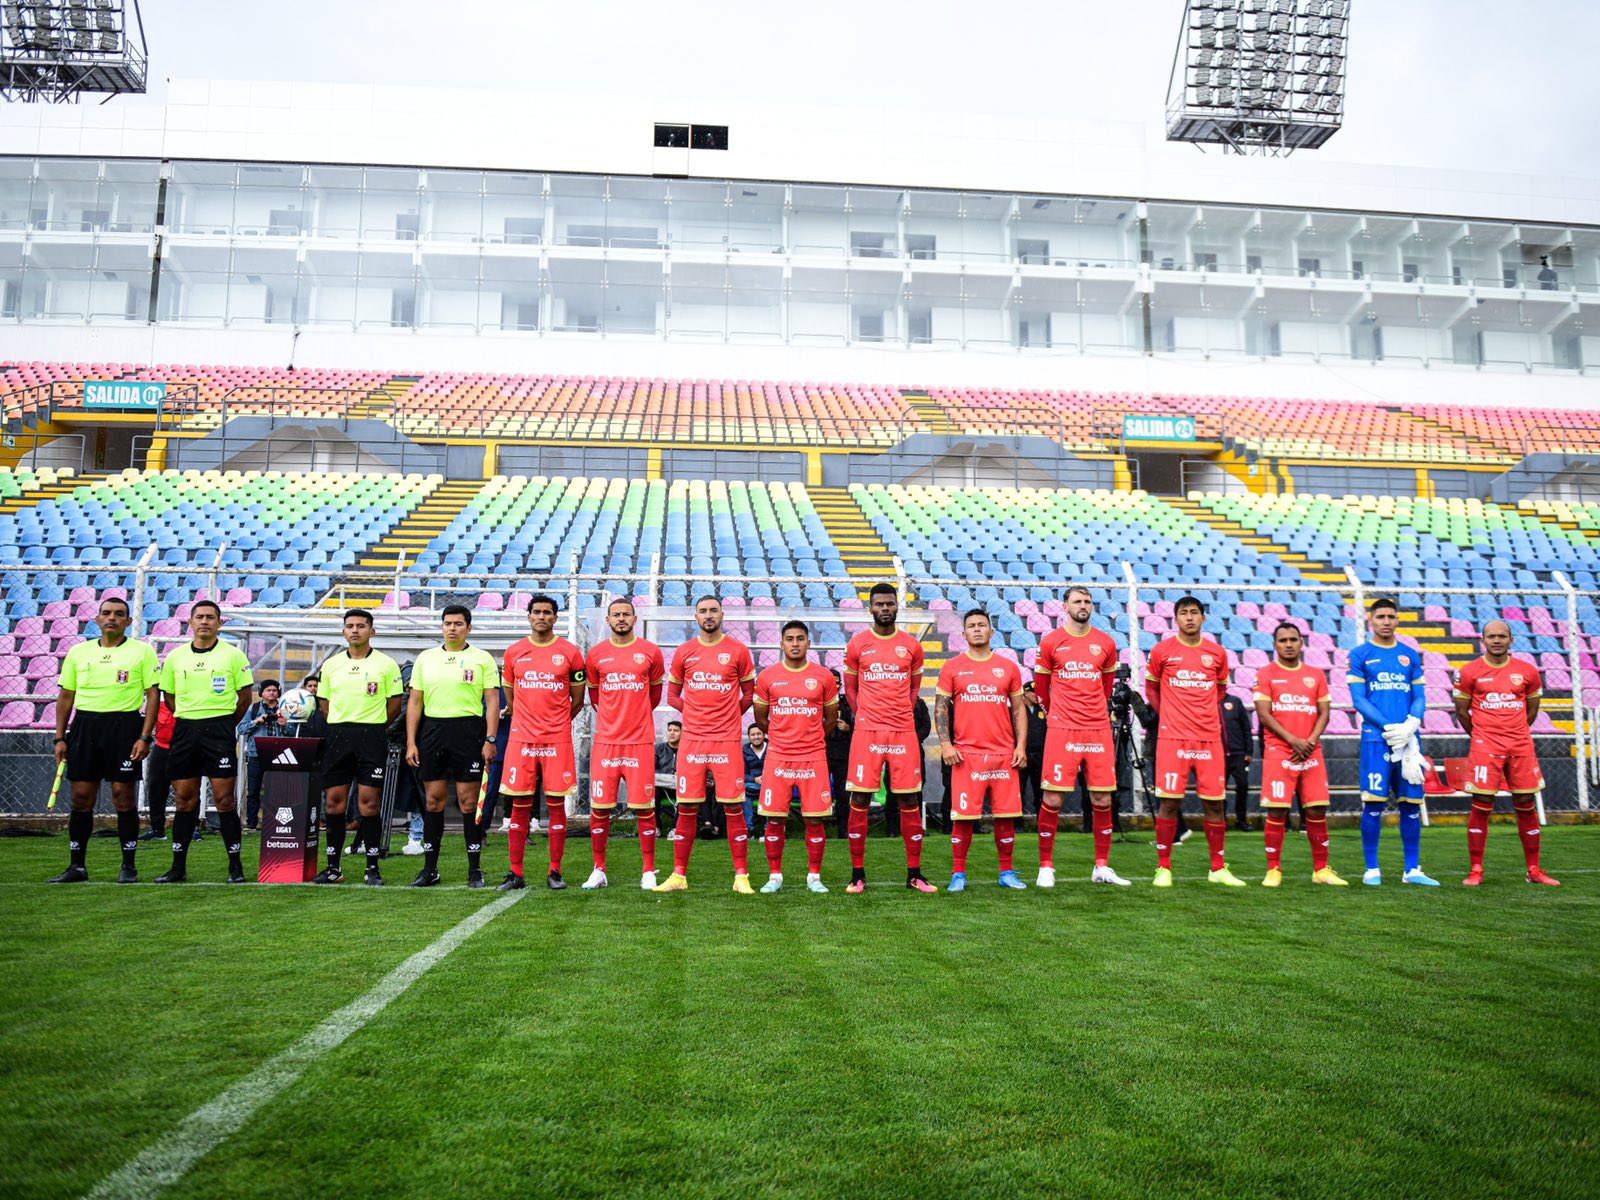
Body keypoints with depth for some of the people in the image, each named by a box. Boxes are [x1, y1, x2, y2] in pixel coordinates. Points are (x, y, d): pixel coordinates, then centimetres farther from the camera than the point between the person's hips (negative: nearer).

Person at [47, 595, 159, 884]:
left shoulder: (142, 651, 1)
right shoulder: (78, 652, 11)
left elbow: (152, 695, -2)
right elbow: (65, 696, 15)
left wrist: (145, 736, -10)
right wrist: (60, 738, 9)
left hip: (124, 724, -3)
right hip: (84, 723, 4)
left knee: (124, 795, -3)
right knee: (81, 797, 4)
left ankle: (128, 866, 6)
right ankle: (77, 866, 14)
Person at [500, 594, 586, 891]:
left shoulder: (570, 653, 2)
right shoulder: (513, 652, 7)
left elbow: (577, 701, 9)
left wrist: (554, 722, 10)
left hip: (558, 741, -1)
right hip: (521, 740, 2)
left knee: (556, 805, 2)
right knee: (519, 807, 3)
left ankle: (555, 872, 10)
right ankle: (515, 874, 9)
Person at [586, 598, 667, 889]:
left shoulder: (650, 652, 3)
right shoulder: (596, 654, 6)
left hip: (640, 741, -1)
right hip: (605, 741, 1)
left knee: (643, 808, 0)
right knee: (599, 807, 2)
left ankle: (649, 871, 10)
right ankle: (599, 869, 16)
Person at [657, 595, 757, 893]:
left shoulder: (738, 650, 3)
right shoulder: (683, 653, 8)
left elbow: (749, 694, 10)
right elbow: (672, 695, 16)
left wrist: (728, 715, 4)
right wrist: (696, 713, 6)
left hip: (727, 740, -2)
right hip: (692, 740, 2)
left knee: (733, 808, -2)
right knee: (687, 808, 4)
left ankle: (741, 876, 6)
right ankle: (679, 874, 13)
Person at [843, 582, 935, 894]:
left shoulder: (911, 646, 7)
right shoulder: (857, 645, 4)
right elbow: (850, 689, 12)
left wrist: (901, 716, 9)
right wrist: (866, 718, 4)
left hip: (904, 732, 1)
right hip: (866, 732, -1)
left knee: (909, 802, 3)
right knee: (860, 801, -2)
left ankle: (914, 874, 14)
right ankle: (858, 874, 8)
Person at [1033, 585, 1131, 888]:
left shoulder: (1106, 643, 8)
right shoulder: (1051, 642, 1)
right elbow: (1041, 687, 12)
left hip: (1099, 730, 3)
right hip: (1061, 731, -3)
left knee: (1102, 800, 5)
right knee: (1053, 800, -4)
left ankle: (1101, 868, 18)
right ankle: (1046, 867, 8)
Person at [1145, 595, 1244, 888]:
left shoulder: (1217, 653, 8)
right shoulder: (1162, 650, 2)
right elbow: (1151, 688, 14)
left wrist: (1205, 714, 12)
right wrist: (1168, 715, 5)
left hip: (1210, 738, 2)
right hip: (1172, 738, -2)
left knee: (1215, 803, 5)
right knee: (1169, 803, -3)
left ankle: (1218, 869, 18)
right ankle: (1163, 868, 7)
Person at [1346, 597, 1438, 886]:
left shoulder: (1410, 655, 14)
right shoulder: (1359, 655, 3)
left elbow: (1420, 698, 12)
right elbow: (1358, 700, -3)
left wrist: (1410, 725, -8)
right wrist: (1389, 727, -13)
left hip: (1408, 739, 4)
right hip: (1376, 739, -4)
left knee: (1411, 803, 5)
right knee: (1373, 803, -4)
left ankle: (1412, 870, 15)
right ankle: (1371, 869, 5)